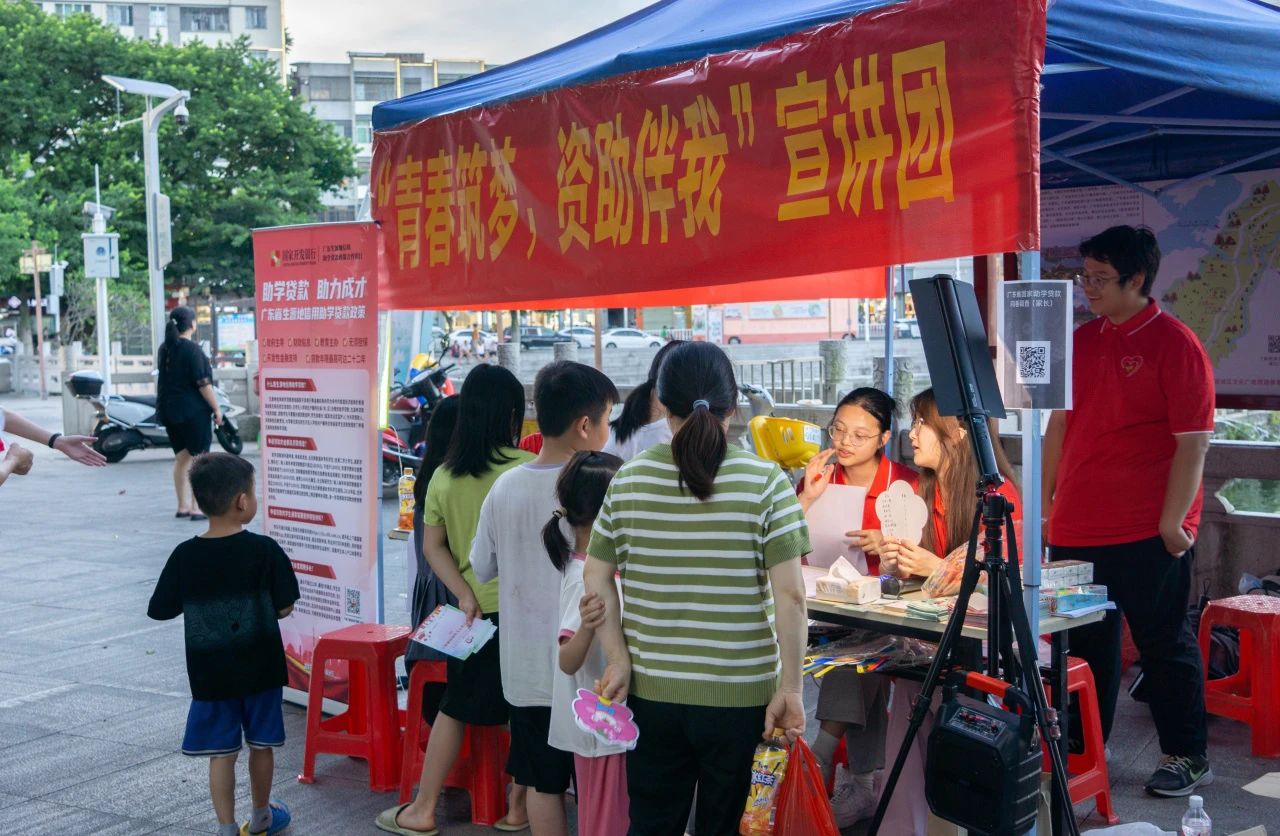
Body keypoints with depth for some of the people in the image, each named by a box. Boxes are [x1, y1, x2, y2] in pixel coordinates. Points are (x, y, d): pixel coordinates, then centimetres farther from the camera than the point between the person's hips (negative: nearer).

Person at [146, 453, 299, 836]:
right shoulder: (265, 550, -14)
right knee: (261, 744, 17)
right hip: (260, 668, 0)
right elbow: (284, 608, -8)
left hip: (210, 674, 1)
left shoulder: (185, 556, -8)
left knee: (221, 752, 8)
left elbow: (161, 610, -1)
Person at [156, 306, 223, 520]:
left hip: (169, 411, 8)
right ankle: (197, 508, -3)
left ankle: (183, 506, 17)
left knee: (181, 458, 13)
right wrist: (216, 408, -10)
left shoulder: (164, 349, 9)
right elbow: (203, 383, -17)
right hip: (193, 411, -8)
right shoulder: (192, 349, -14)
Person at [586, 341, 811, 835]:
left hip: (651, 690, 2)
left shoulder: (629, 479, -1)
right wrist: (790, 688, -6)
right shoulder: (765, 482, -9)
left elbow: (596, 579, 2)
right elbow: (789, 594, -12)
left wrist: (619, 660, 5)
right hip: (738, 694, -2)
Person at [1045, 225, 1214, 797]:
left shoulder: (1176, 346, -9)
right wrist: (1047, 502, 13)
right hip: (1077, 530, 6)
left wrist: (1172, 522, -16)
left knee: (1164, 644, 6)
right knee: (1084, 645, 12)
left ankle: (1188, 757, 21)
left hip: (1147, 535, -6)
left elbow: (1193, 442, -12)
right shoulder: (1082, 340, 10)